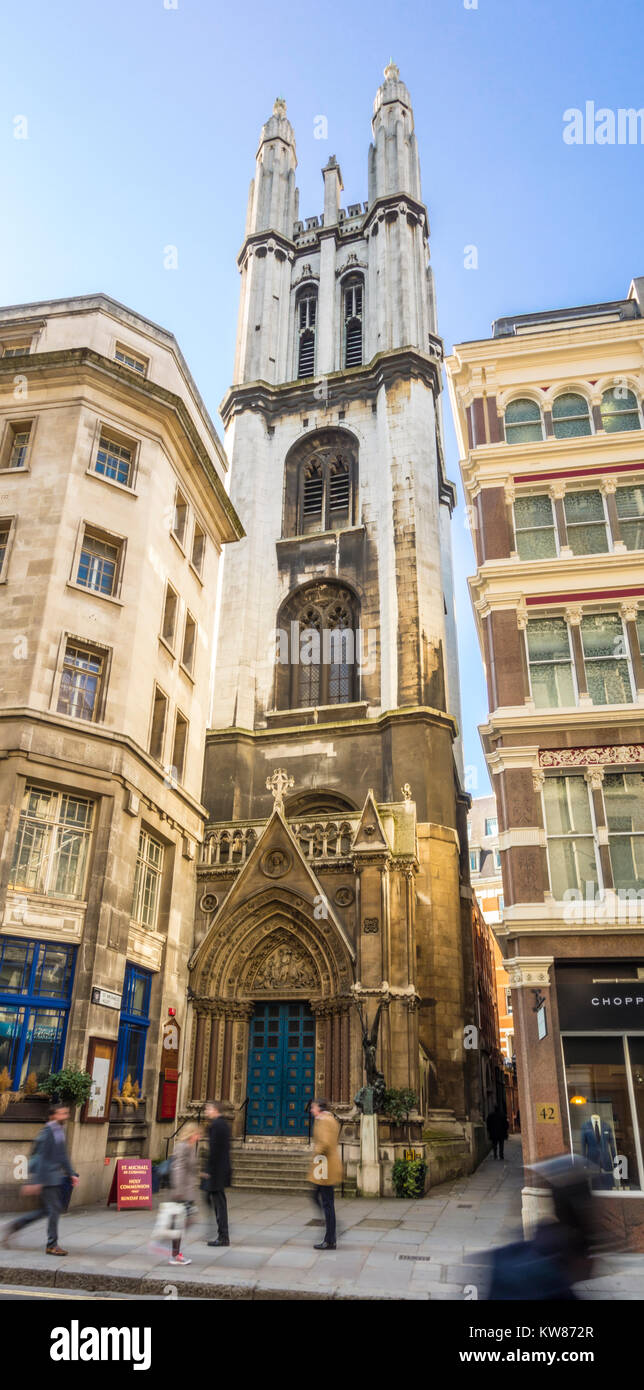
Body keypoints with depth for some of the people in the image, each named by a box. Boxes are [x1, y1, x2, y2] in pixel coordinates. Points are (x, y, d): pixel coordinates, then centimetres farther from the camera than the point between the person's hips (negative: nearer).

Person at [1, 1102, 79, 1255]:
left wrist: (72, 1174, 16)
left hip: (56, 1177, 9)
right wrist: (35, 1182, -21)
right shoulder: (47, 1132, -17)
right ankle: (52, 1245, 9)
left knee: (45, 1210, 14)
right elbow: (39, 1157, -19)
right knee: (54, 1209, -4)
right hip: (46, 1177, -9)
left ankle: (13, 1226, 26)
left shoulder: (60, 1131, 11)